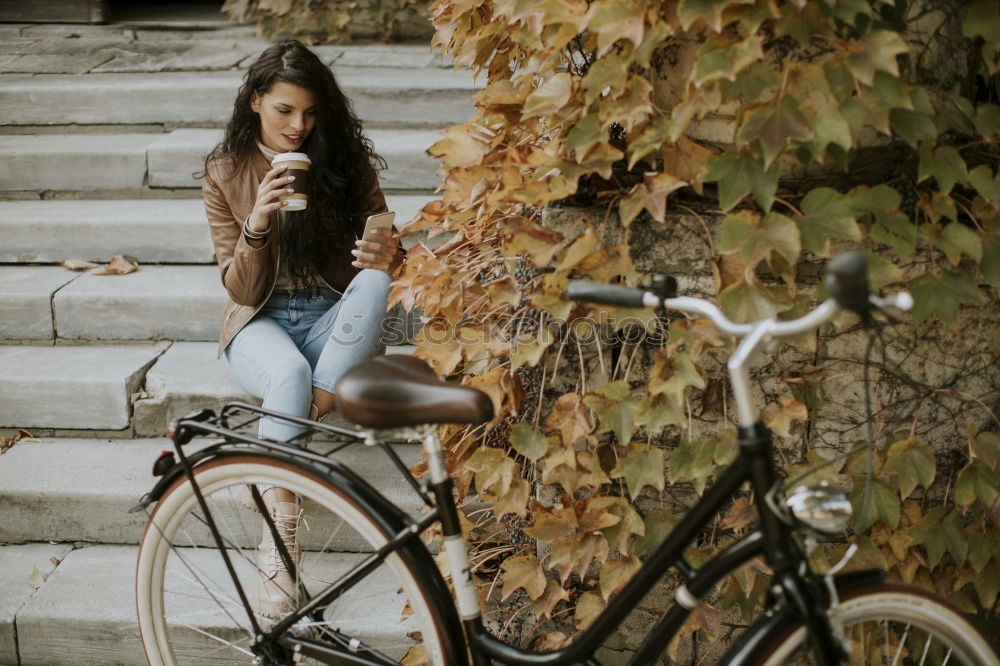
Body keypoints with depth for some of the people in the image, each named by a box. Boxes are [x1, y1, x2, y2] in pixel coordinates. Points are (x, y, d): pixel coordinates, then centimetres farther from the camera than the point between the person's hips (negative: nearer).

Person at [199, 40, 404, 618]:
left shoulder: (346, 161, 1)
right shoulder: (226, 173, 0)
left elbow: (379, 249, 5)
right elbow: (243, 291, -3)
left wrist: (387, 256, -21)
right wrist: (257, 227, -23)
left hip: (335, 319, 2)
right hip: (262, 322, -1)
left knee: (374, 283, -34)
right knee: (290, 373, -37)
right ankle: (278, 545, -36)